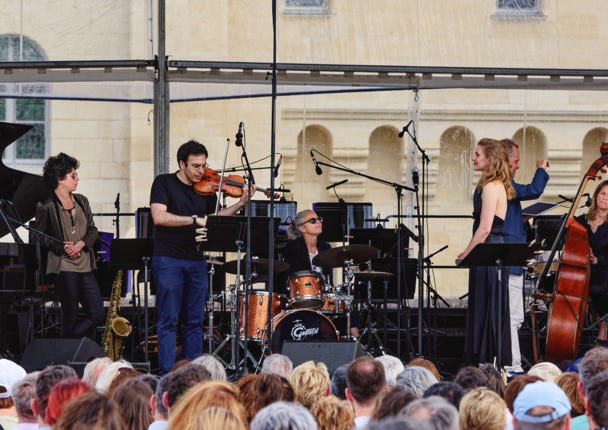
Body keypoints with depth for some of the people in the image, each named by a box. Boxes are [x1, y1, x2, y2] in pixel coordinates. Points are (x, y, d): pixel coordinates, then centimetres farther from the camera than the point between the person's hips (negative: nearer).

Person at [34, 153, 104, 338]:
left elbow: (93, 230, 14)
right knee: (71, 315, -3)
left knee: (97, 314, -1)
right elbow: (38, 235, -1)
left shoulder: (82, 201, 14)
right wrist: (62, 247, -14)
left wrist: (82, 243, -7)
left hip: (85, 265, 6)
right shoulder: (46, 206, -4)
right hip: (64, 267, -6)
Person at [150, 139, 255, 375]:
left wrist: (241, 203, 11)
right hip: (169, 260, -5)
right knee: (168, 320, -4)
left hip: (196, 261, 5)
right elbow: (159, 217, -16)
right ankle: (167, 373, -3)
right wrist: (194, 219, -19)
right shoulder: (164, 183, -3)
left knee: (195, 321, 7)